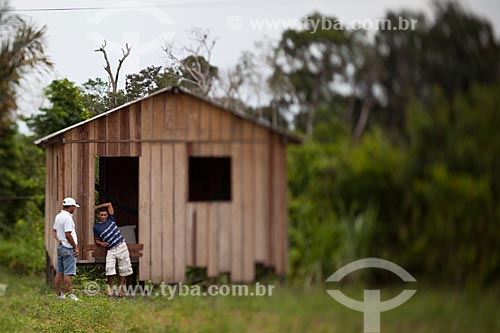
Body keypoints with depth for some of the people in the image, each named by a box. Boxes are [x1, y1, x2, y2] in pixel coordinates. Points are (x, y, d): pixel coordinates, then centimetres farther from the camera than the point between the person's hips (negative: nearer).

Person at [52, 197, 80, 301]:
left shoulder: (58, 216, 13)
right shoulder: (67, 218, -17)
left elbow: (54, 231, 21)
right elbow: (68, 235, -21)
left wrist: (57, 240, 7)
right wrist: (75, 247, -13)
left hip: (60, 246, 9)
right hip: (68, 248, -9)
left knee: (60, 272, 11)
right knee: (68, 272, -9)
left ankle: (58, 294, 15)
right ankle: (69, 294, -10)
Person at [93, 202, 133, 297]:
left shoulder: (111, 220, 10)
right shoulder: (96, 227, 9)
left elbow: (109, 204, 9)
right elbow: (96, 239, 16)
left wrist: (97, 207, 14)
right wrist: (101, 243, -4)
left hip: (121, 246, 1)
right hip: (111, 249, -1)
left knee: (124, 268, 2)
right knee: (109, 268, -16)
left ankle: (120, 287, 14)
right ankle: (110, 287, 1)